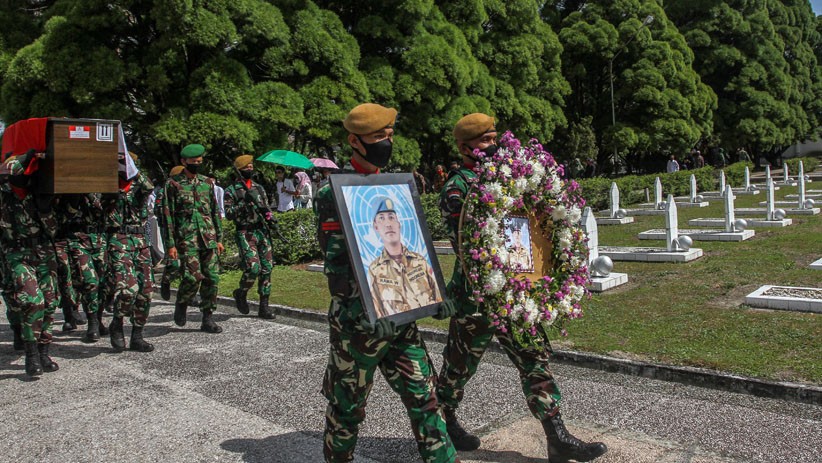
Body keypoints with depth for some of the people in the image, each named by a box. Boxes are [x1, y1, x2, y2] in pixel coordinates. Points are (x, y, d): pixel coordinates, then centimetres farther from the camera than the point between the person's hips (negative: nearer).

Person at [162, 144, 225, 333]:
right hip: (187, 239, -4)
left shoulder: (207, 182, 13)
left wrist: (219, 238, 13)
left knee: (212, 277, 1)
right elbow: (168, 215, -2)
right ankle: (181, 304, 19)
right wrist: (171, 244, -7)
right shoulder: (173, 184, 0)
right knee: (193, 276, -13)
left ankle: (208, 319, 11)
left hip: (209, 238, 4)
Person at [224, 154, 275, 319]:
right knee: (253, 268, -16)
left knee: (266, 268, 2)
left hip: (262, 231, 5)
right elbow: (229, 214, -6)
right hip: (245, 233, -5)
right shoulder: (231, 190, 0)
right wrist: (244, 202, -16)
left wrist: (267, 212, -3)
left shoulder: (259, 188, 15)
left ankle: (264, 306, 10)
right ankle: (240, 293, 13)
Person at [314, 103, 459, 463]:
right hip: (358, 321, -6)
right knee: (348, 407, 10)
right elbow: (336, 264, -16)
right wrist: (362, 314, -25)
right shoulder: (334, 193, -9)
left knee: (423, 396, 10)